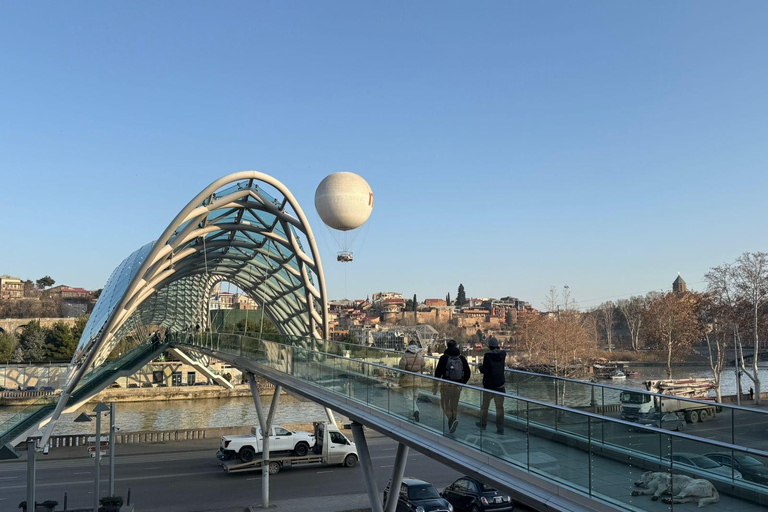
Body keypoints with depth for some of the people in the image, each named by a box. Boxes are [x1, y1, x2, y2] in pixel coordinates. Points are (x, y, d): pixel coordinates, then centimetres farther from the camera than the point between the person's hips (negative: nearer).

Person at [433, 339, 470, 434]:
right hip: (458, 385, 4)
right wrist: (462, 383, 22)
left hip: (446, 384, -4)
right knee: (454, 405, 15)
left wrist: (435, 385, 1)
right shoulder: (462, 358, 4)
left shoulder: (444, 358, -7)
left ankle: (451, 419, -12)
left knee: (445, 403, 8)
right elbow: (467, 373, 9)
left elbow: (438, 372, -8)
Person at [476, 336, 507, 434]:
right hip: (500, 385, 3)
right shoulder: (502, 354, -1)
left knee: (485, 405, 16)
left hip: (489, 385, -3)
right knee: (500, 407, 7)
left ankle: (483, 423, 29)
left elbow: (484, 370, -15)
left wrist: (481, 366, 5)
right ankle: (500, 428, 4)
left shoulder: (488, 355, -16)